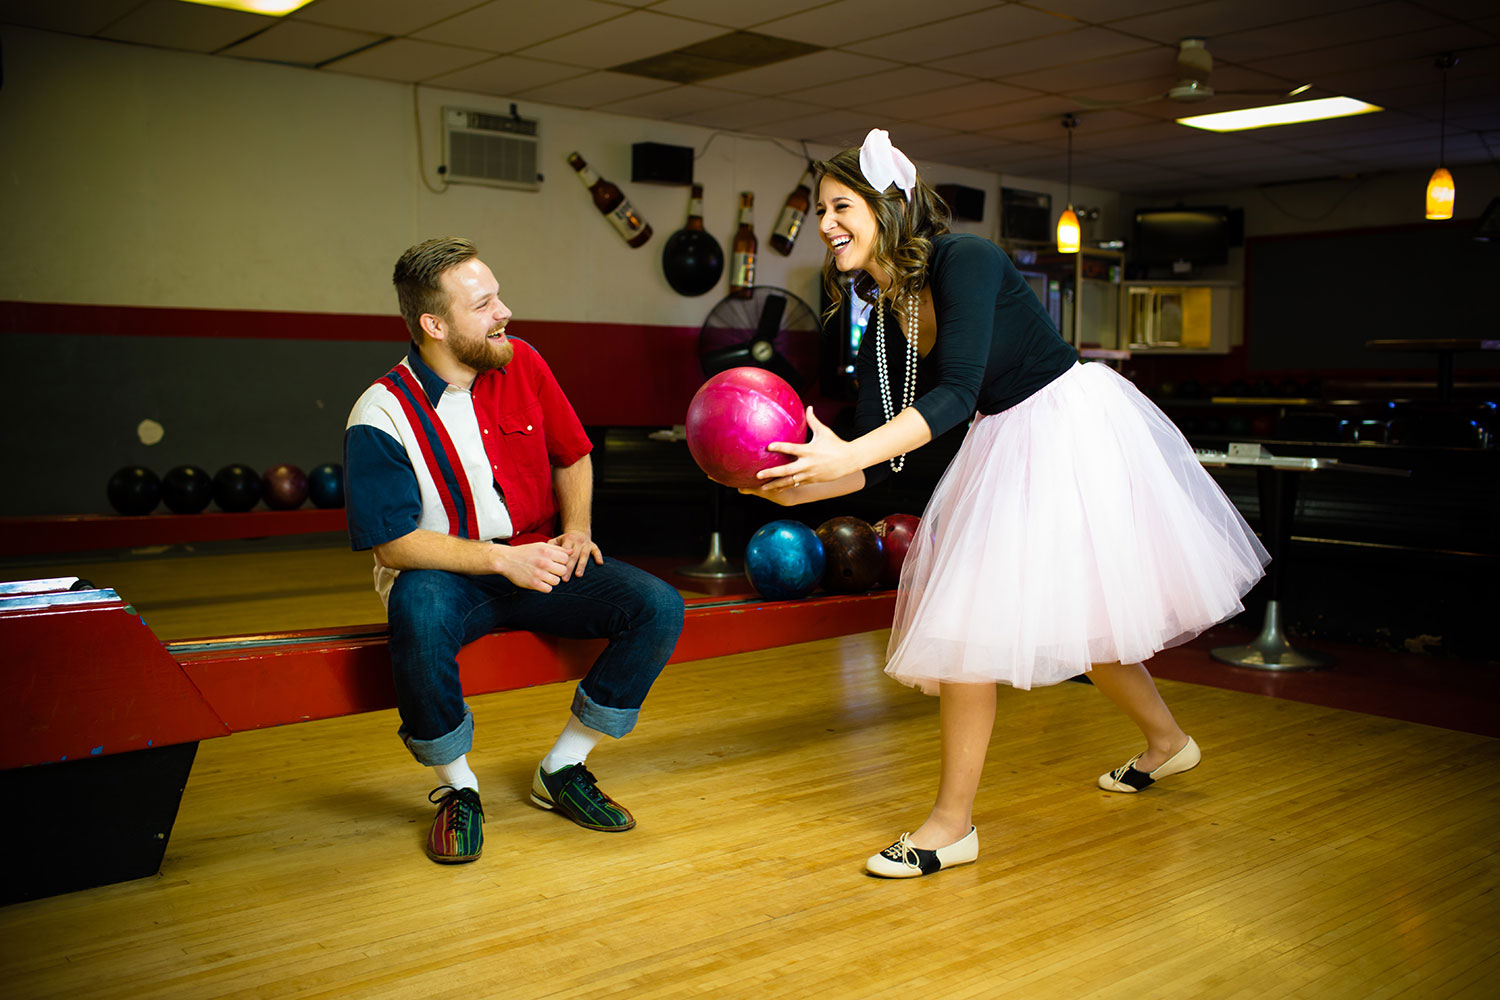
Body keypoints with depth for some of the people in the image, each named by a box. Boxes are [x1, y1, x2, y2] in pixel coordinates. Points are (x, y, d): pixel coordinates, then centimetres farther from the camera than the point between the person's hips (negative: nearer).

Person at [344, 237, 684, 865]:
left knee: (659, 606, -17)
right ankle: (457, 788, -13)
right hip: (445, 575, -4)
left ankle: (561, 771, -1)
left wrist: (576, 530, -4)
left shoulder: (522, 363, 2)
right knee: (419, 612, -41)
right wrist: (501, 559, -24)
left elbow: (572, 457, 15)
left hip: (538, 562, 5)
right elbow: (393, 543, -15)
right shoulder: (381, 417, -13)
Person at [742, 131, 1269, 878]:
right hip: (1009, 448, 8)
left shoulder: (966, 261, -20)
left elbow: (958, 392, -33)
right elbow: (876, 462, -1)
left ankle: (953, 823, 2)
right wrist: (798, 486, -18)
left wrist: (845, 455, -42)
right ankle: (1166, 741, 42)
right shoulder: (882, 323, 2)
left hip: (1074, 424, -8)